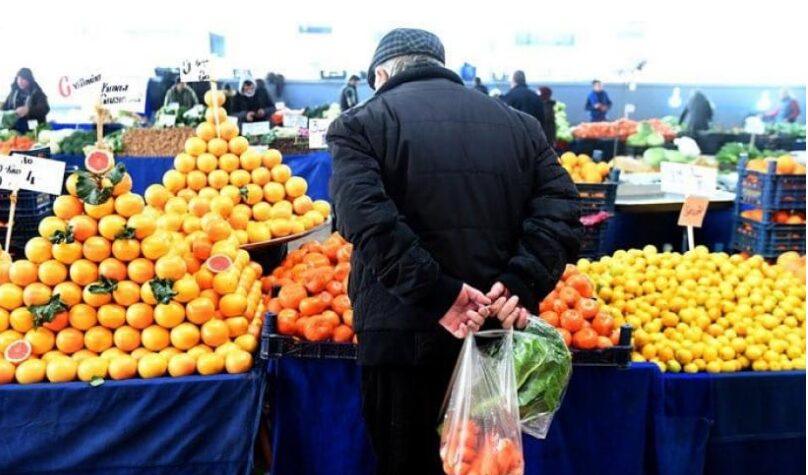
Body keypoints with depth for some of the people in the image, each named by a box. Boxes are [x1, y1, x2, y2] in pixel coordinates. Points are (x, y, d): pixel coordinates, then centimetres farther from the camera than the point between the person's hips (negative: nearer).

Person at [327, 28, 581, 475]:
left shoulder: (360, 123, 1)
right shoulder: (519, 123, 13)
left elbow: (366, 218, -17)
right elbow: (560, 208, 0)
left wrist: (437, 294, -18)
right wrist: (522, 284, -10)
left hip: (402, 332, -4)